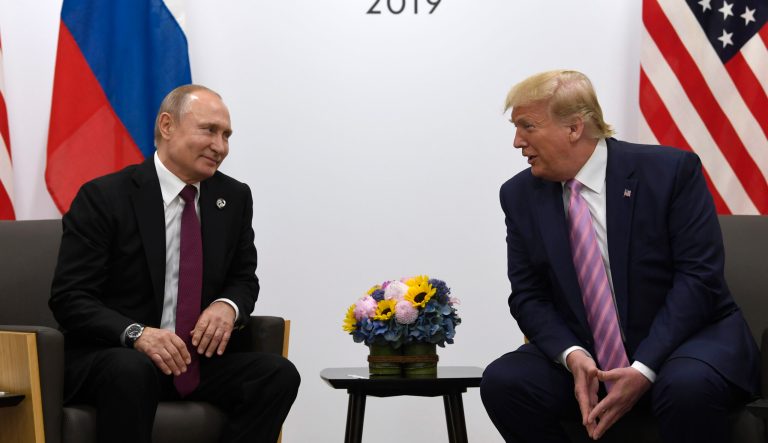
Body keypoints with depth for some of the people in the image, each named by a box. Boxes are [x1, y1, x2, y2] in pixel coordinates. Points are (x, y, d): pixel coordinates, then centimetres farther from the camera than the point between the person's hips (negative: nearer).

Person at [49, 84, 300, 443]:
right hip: (111, 357, -5)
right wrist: (135, 334, -28)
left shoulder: (234, 198, 7)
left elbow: (244, 278, 16)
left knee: (280, 374, -21)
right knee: (133, 372, -39)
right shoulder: (104, 197, -7)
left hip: (201, 359, 5)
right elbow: (69, 298, -9)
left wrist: (228, 306, -10)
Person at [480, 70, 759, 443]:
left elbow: (699, 277, -14)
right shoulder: (520, 195, 2)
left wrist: (644, 369, -23)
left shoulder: (670, 170, -9)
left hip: (682, 340, -4)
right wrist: (573, 355, -19)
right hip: (586, 357, 4)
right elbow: (528, 296, 1)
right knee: (501, 382, -21)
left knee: (687, 386, -37)